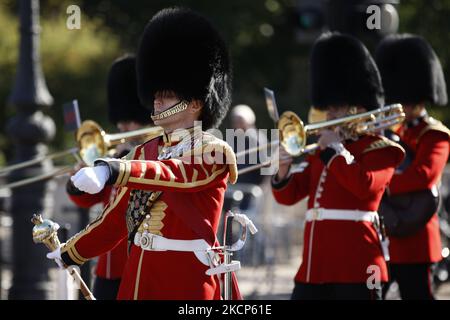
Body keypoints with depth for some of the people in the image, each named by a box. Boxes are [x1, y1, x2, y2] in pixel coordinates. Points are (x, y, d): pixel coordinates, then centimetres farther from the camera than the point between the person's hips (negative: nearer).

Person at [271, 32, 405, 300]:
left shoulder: (381, 149, -1)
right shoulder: (321, 151, 20)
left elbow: (365, 185, -21)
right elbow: (289, 196, 16)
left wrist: (336, 149, -14)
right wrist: (283, 174, -5)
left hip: (356, 268, -7)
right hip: (314, 267, 8)